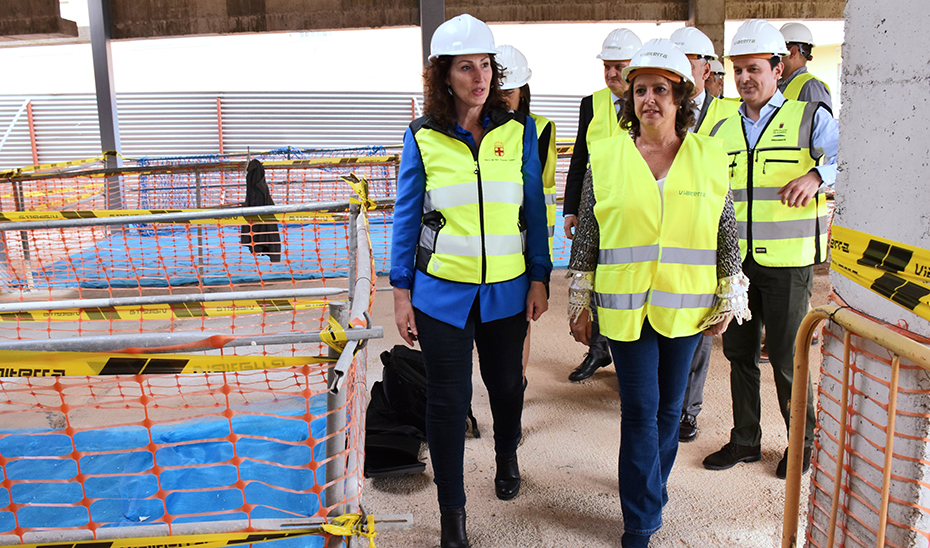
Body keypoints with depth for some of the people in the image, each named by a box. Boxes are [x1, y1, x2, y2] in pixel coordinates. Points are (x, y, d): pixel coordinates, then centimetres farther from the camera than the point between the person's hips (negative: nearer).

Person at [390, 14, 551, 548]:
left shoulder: (519, 131, 0)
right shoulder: (423, 137, -4)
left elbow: (534, 208, 5)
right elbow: (407, 216, 0)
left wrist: (539, 278, 3)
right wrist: (401, 291, -1)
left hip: (507, 289, 2)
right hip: (442, 290, -1)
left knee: (506, 382, 19)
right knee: (448, 398, 4)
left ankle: (507, 455, 51)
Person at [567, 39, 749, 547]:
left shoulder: (709, 157, 3)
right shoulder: (606, 156, 0)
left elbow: (728, 234, 8)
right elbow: (586, 235, 4)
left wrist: (730, 297, 7)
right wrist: (580, 300, 4)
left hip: (686, 306, 2)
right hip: (626, 305, -1)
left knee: (669, 407, 13)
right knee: (639, 409, -1)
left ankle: (650, 492, 35)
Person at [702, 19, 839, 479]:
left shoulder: (809, 117, -1)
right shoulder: (724, 129, 12)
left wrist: (818, 175, -33)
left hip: (788, 260, -4)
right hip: (736, 258, 5)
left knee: (785, 357, 1)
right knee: (739, 352, 11)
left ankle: (802, 442, 24)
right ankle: (745, 440, 27)